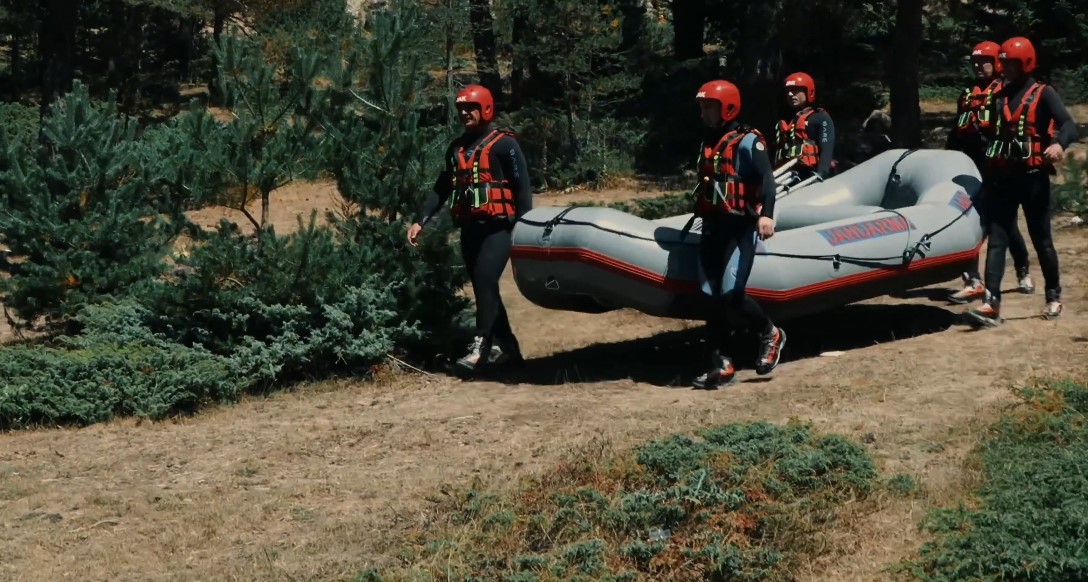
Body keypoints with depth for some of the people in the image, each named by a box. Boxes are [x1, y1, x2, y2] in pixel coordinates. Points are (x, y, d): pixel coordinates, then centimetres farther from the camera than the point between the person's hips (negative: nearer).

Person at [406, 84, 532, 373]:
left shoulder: (504, 144, -4)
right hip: (469, 229, 7)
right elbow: (441, 188, 18)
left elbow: (522, 187, -7)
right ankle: (508, 348, 16)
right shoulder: (457, 147, 16)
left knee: (485, 281, -21)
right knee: (483, 287, 8)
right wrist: (421, 221, 8)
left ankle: (481, 347, -26)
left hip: (498, 228, -7)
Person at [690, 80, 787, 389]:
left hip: (740, 229, -8)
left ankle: (772, 334, 10)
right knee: (711, 297, 3)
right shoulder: (708, 143, 18)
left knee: (731, 294, -16)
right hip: (711, 228, 8)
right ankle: (720, 365, 8)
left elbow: (767, 178, -19)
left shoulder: (748, 141, -7)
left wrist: (766, 214, -33)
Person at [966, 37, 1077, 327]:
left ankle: (1054, 297, 24)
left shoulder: (1043, 94, -4)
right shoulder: (999, 96, 12)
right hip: (1002, 177, 4)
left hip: (1033, 176, -4)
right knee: (997, 239, -5)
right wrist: (989, 176, 17)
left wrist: (1059, 144, -39)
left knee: (1041, 240, 6)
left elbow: (1069, 125, -17)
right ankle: (992, 304, -11)